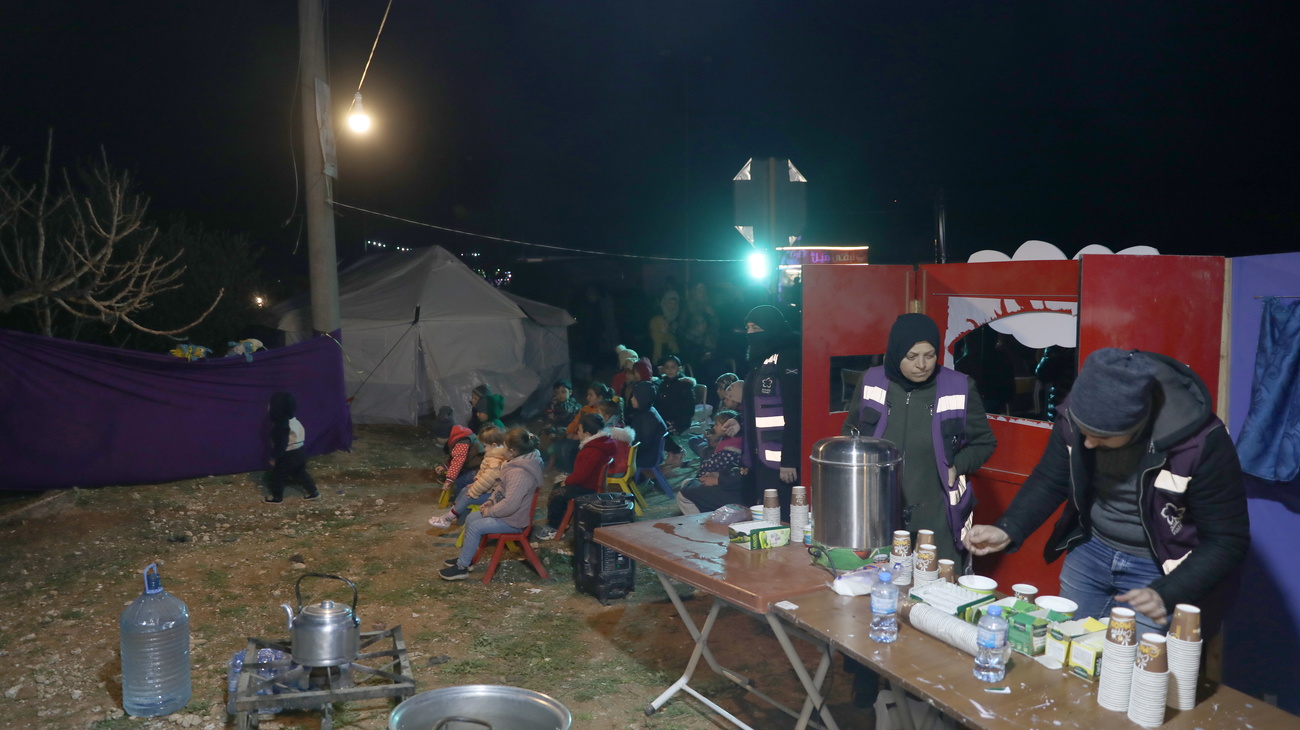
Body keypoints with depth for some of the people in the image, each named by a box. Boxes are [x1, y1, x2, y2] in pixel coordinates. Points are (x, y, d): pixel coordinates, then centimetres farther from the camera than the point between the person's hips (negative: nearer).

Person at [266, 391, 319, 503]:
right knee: (300, 473, 23)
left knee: (277, 475, 11)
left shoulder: (281, 426, -26)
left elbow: (280, 445, -23)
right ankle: (313, 491, 26)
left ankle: (277, 497, 24)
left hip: (288, 456, -8)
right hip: (299, 452, 8)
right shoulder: (293, 420, 2)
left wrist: (274, 458, -11)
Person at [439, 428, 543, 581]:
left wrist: (490, 512, -18)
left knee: (475, 527, -14)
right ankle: (465, 558, 25)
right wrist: (491, 500, 5)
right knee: (470, 518, 13)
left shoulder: (519, 473, -32)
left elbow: (510, 504, -33)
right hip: (506, 512, 10)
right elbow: (502, 486, 17)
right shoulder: (520, 461, 1)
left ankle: (462, 568, -1)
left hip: (513, 519, -10)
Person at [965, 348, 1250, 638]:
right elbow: (1050, 480, -2)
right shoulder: (1076, 416, -17)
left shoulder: (1201, 442, -28)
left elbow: (1227, 540, -18)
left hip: (1160, 570, -4)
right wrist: (1007, 530, -17)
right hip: (1090, 553, 4)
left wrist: (1166, 594, -30)